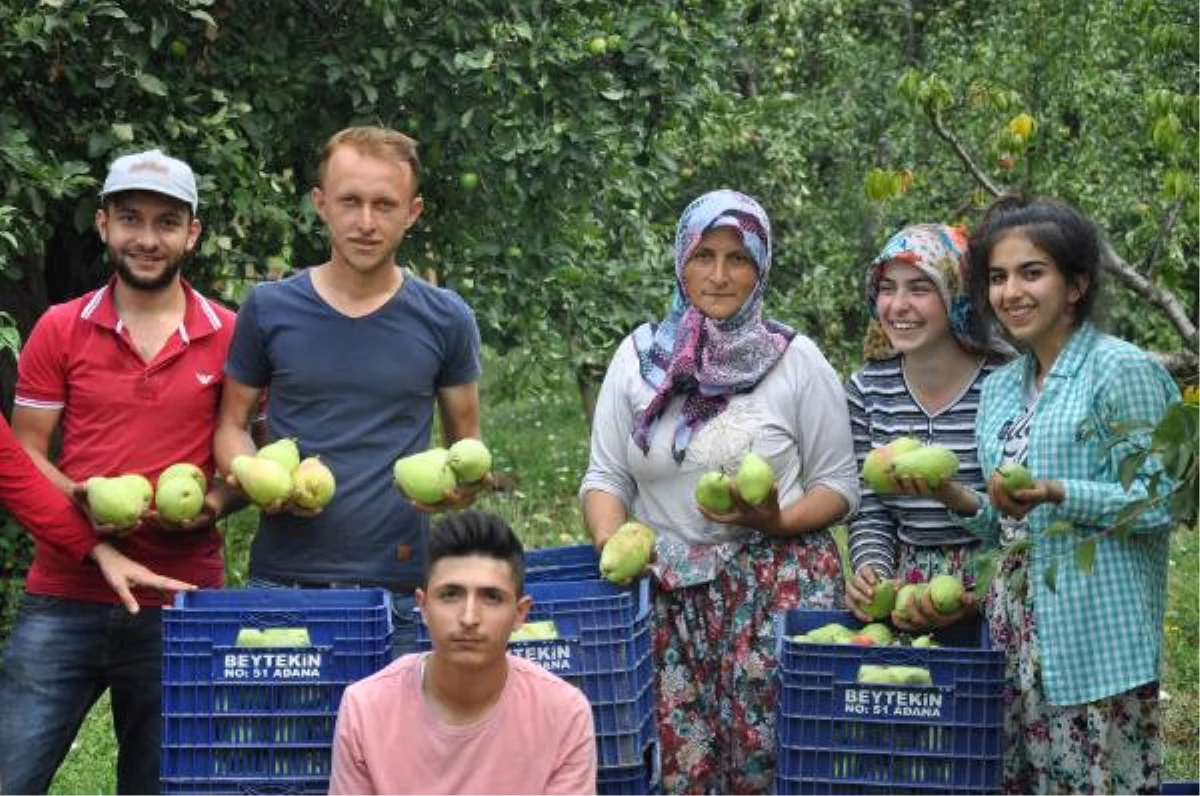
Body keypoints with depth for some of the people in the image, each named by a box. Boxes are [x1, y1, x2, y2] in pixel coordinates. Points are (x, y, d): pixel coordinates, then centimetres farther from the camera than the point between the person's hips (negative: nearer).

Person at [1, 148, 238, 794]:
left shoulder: (230, 336, 3)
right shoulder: (59, 330, 4)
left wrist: (214, 503, -10)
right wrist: (76, 498, -13)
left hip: (181, 603, 0)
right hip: (63, 599, 0)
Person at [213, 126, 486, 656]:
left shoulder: (444, 320, 5)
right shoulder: (270, 310, 4)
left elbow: (466, 441, 13)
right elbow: (232, 425, 11)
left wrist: (463, 485, -10)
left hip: (400, 588, 0)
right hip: (282, 579, 0)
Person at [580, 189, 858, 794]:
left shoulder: (797, 360, 2)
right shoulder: (639, 356, 8)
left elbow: (839, 484, 5)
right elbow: (606, 477, 8)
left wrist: (779, 521, -14)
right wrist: (610, 542, -12)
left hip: (778, 589, -2)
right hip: (668, 595, 2)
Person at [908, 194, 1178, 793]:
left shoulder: (1123, 371, -7)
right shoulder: (1000, 388, 16)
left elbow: (1159, 503, -11)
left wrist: (1056, 494, -23)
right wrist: (957, 498, 2)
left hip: (1096, 638, -7)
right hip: (1017, 633, 7)